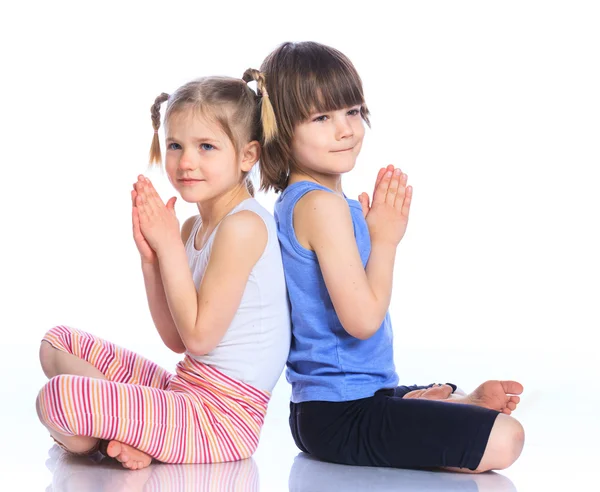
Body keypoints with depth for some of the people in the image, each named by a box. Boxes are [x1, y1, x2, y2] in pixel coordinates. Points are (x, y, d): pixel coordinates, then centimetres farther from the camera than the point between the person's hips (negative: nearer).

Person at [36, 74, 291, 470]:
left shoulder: (244, 225, -17)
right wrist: (151, 255, -1)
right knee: (58, 342, 19)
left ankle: (99, 439, 5)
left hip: (223, 418, -10)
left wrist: (169, 245, -13)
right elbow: (176, 340, 10)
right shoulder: (194, 226, 11)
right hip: (187, 390, 10)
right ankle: (128, 432, -1)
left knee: (57, 397, -27)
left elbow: (199, 336, -18)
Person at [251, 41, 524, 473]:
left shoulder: (294, 201, 13)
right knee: (504, 438, -20)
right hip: (342, 416, -11)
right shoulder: (323, 206, -20)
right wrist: (386, 238, -13)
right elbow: (362, 319, -25)